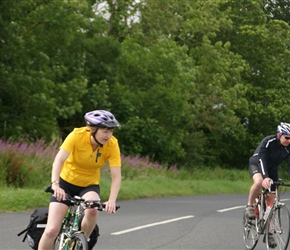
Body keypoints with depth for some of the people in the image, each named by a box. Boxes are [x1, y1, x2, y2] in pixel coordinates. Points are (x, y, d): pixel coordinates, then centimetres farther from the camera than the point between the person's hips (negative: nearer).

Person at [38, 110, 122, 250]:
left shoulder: (112, 144, -19)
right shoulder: (77, 135, -24)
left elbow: (116, 177, -23)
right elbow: (59, 160, -34)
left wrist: (112, 200, -39)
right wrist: (55, 184, -51)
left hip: (89, 186, 1)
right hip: (66, 182, -1)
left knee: (92, 210, -33)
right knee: (52, 230, -12)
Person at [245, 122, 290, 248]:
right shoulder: (268, 142, -31)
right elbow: (262, 159, -40)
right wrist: (265, 177, -54)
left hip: (272, 170, 4)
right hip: (256, 164, -4)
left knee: (270, 200, -1)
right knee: (259, 182, -40)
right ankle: (250, 206, -15)